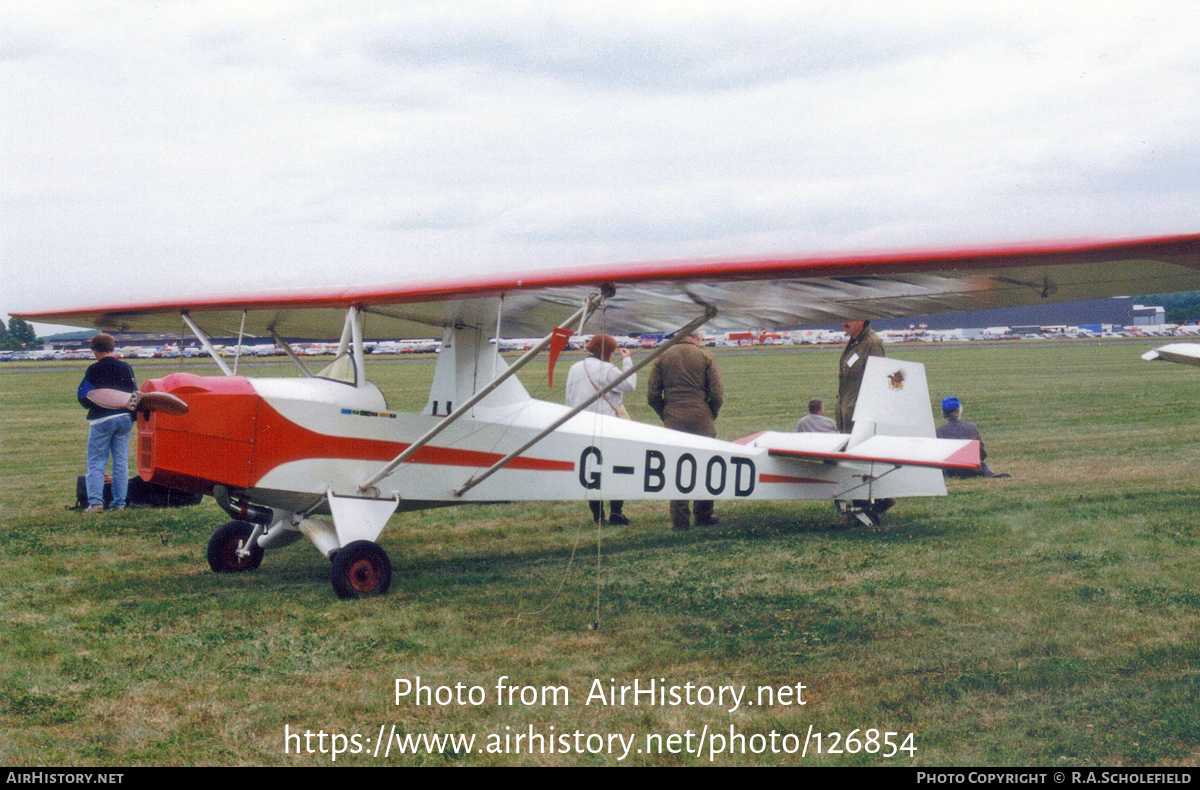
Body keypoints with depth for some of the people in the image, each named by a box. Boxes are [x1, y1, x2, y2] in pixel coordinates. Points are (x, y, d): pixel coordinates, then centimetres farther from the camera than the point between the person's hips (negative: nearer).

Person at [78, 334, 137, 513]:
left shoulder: (93, 370, -6)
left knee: (95, 462, 1)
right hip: (125, 418, 4)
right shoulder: (126, 368, 7)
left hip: (101, 420, -4)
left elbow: (83, 398, -4)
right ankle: (119, 503, 8)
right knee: (121, 462, 8)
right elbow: (135, 394, 12)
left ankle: (95, 501, -10)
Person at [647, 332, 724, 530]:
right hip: (702, 422, -1)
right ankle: (703, 516, 16)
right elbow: (717, 394, -3)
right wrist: (710, 417, 11)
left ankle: (680, 520, 2)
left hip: (673, 422, 1)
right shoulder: (705, 356, 3)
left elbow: (652, 396, 5)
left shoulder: (663, 357, 7)